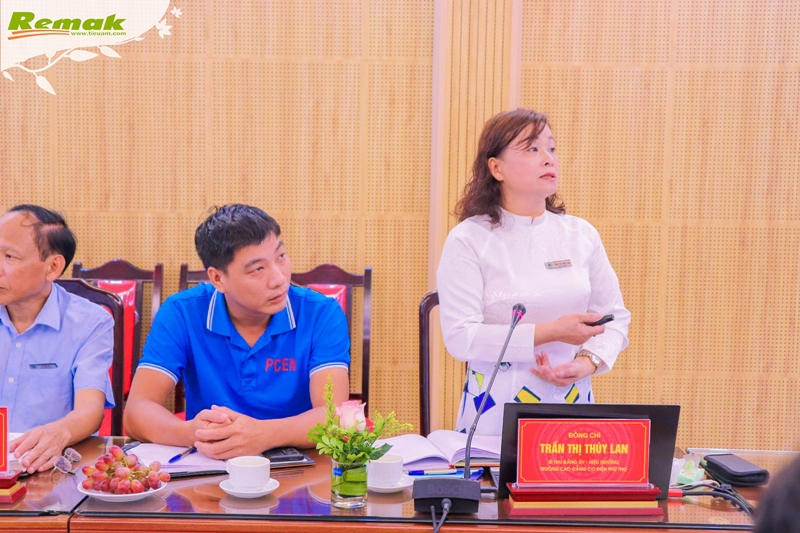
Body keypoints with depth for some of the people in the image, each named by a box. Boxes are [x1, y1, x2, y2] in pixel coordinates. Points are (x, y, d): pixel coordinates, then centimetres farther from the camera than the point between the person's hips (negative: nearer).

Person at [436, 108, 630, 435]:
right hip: (497, 406, -3)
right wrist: (550, 332, -16)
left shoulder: (581, 235, 9)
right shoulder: (468, 240, -3)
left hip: (572, 402, 3)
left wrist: (587, 362, -7)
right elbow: (460, 337, -11)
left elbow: (615, 318, 12)